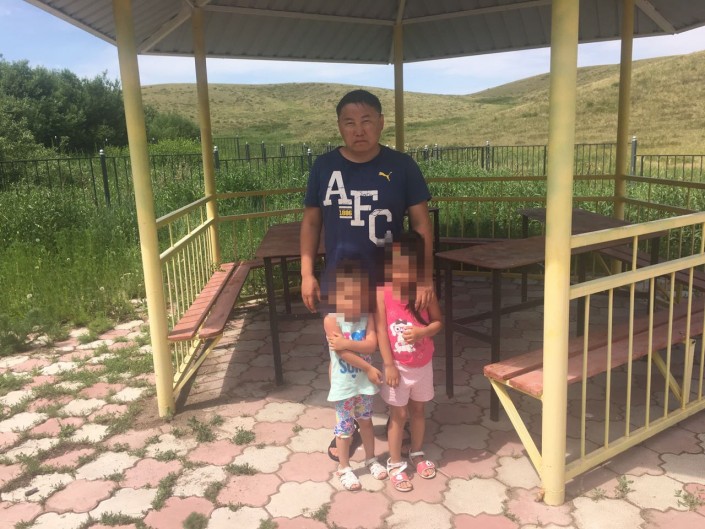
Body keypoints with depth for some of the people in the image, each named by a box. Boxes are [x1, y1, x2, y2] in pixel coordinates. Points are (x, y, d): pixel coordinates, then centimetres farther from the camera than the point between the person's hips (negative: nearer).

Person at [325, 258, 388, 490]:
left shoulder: (367, 316, -6)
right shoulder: (331, 320, -19)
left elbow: (371, 345, -17)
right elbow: (342, 353, -21)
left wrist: (347, 343, -30)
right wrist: (369, 369, -18)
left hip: (364, 382, 4)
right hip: (344, 385, -4)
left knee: (366, 421, 21)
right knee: (345, 427, 11)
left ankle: (371, 459, 41)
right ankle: (344, 468, 29)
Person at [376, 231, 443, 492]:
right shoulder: (382, 293, -16)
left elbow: (438, 322, 0)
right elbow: (381, 330, -14)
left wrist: (422, 332, -22)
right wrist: (389, 365, -15)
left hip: (423, 365, 3)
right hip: (398, 367, -3)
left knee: (418, 410, 20)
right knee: (399, 415, 8)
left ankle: (417, 454, 41)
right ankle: (395, 464, 25)